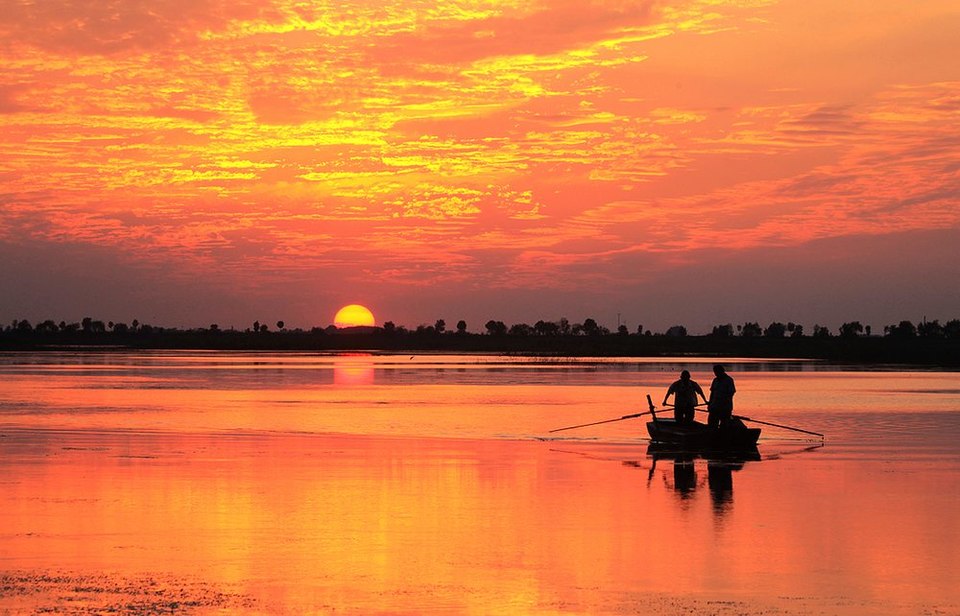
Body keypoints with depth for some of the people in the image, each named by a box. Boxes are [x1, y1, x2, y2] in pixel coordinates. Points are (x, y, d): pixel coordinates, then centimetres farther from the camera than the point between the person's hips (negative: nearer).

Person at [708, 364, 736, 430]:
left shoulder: (729, 380, -5)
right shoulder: (715, 380, 13)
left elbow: (731, 392, -10)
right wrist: (710, 403, 12)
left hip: (725, 406, -6)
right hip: (715, 405, 6)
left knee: (724, 424, -3)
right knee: (711, 423, 4)